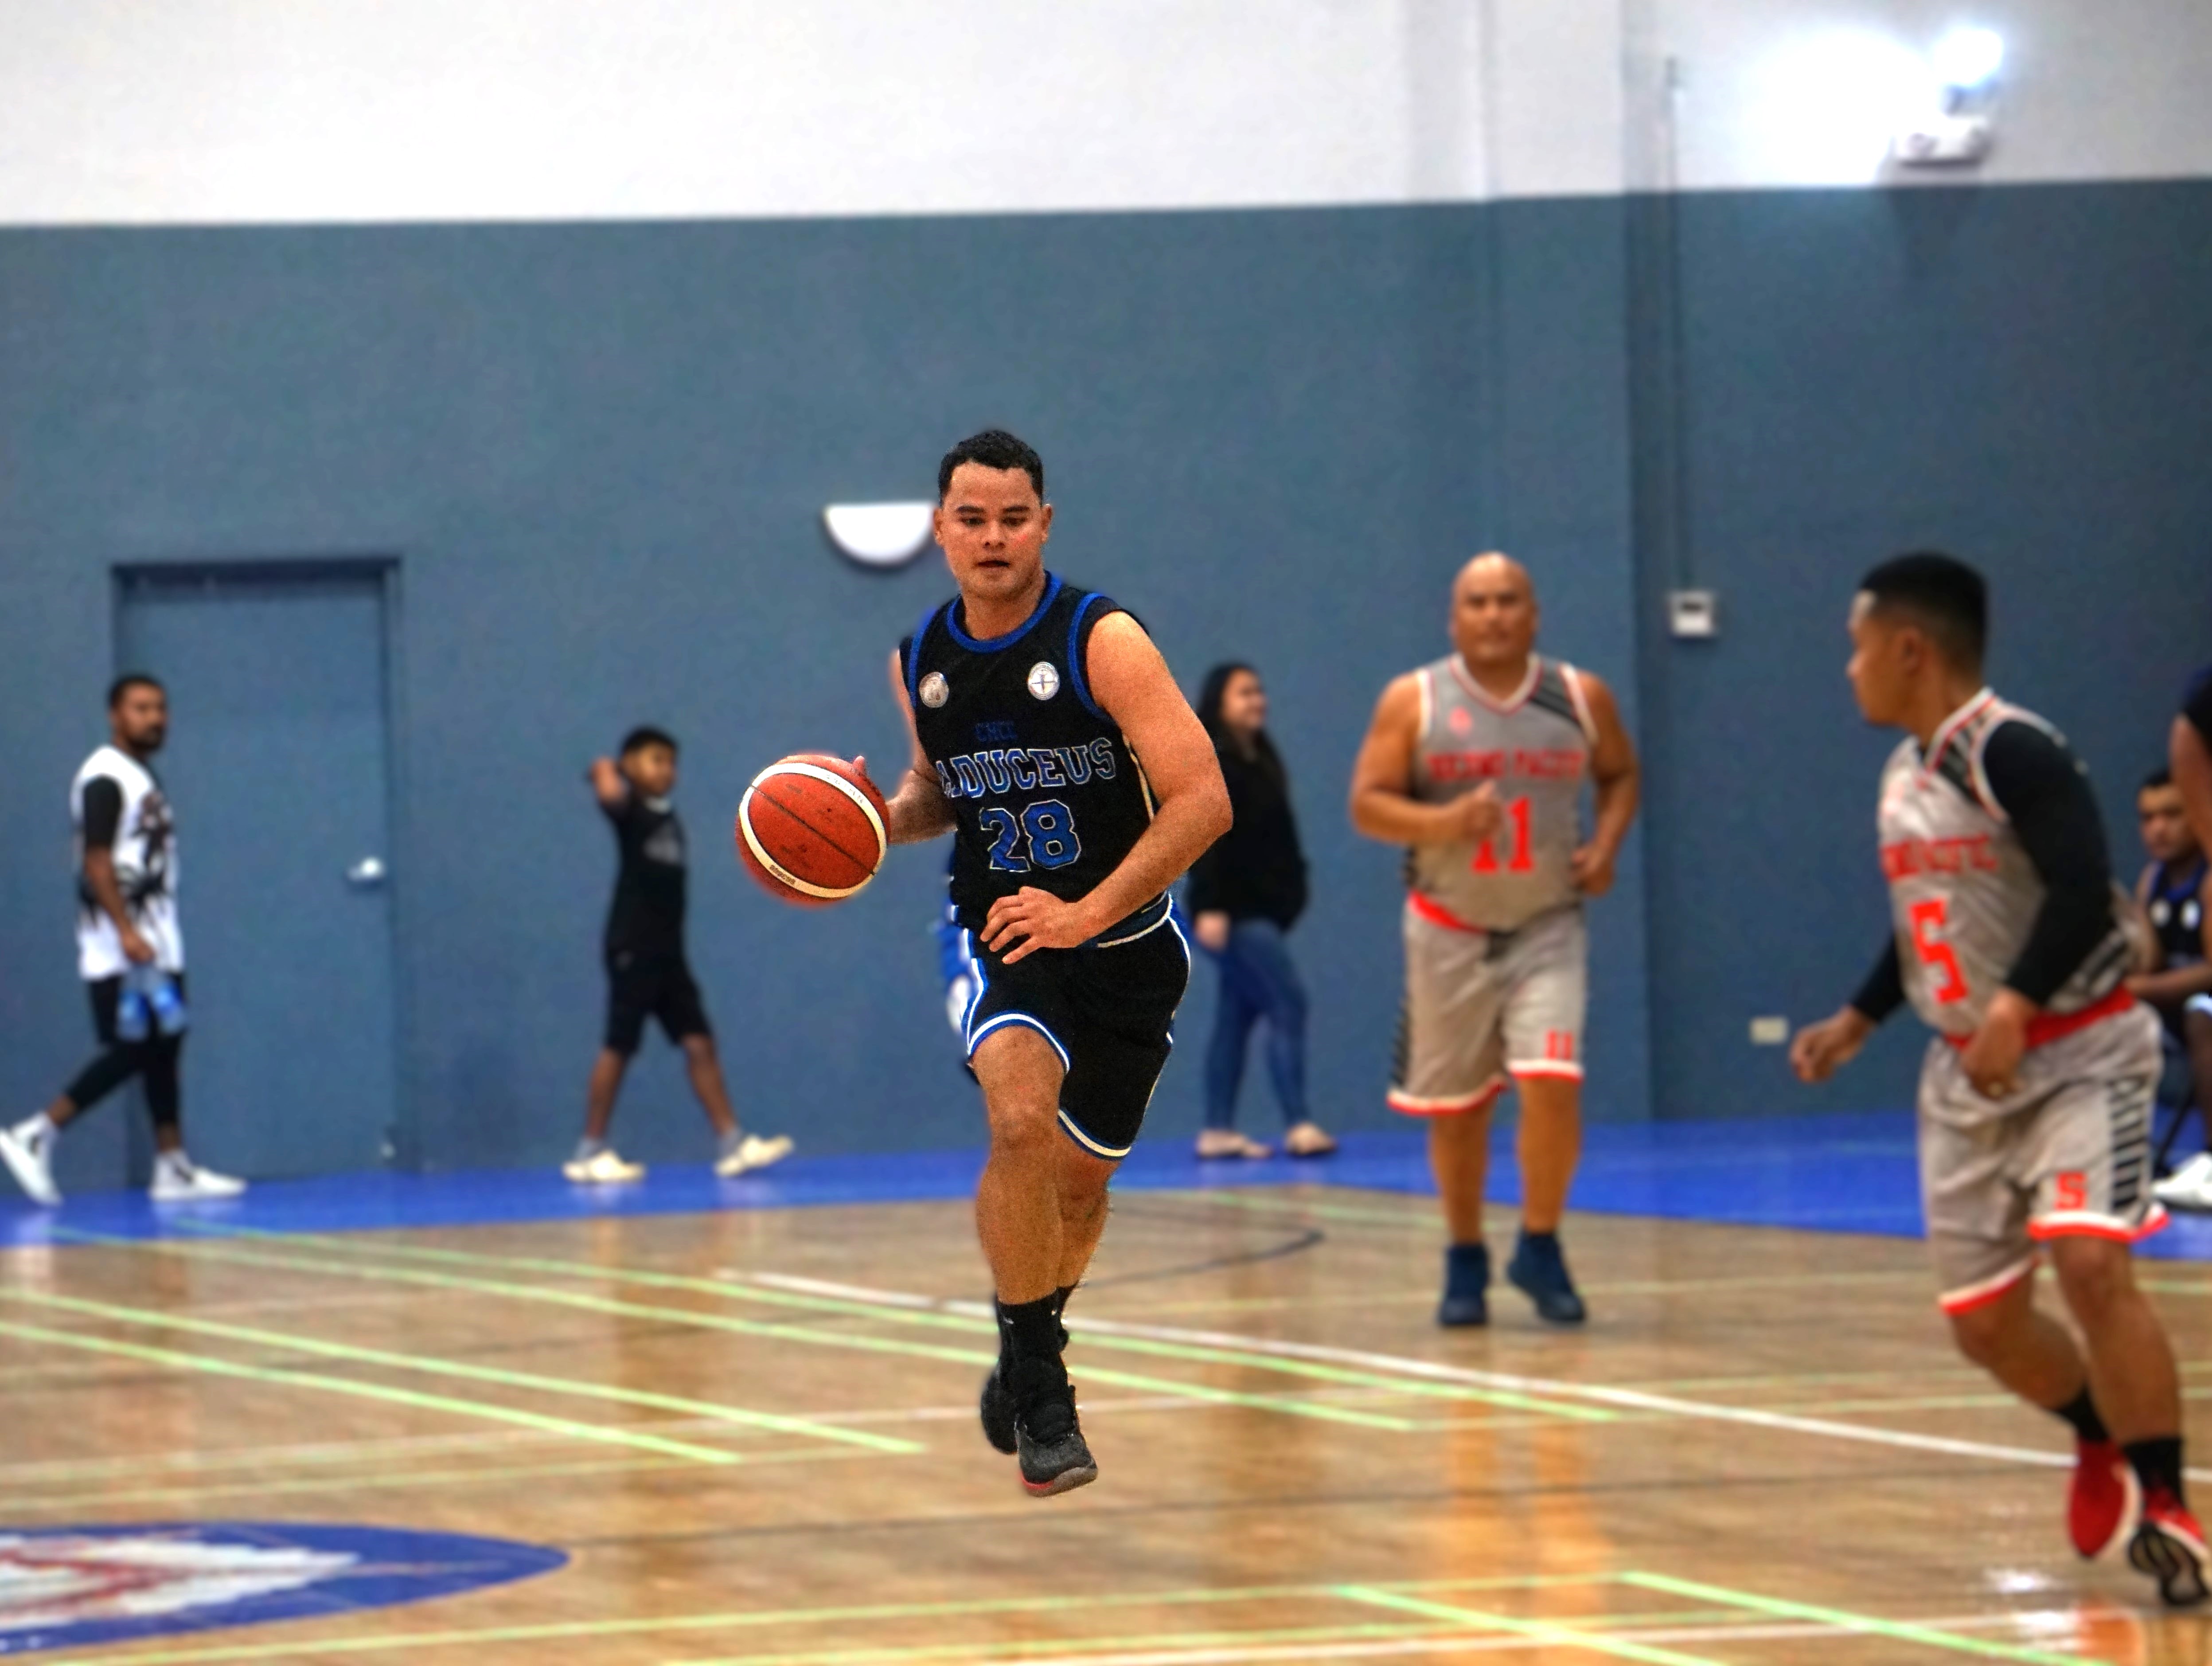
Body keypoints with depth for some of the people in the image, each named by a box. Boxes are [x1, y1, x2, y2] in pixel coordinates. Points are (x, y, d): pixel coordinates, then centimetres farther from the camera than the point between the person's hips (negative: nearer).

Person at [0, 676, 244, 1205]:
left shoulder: (144, 777, 17)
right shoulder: (104, 778, -12)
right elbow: (96, 862, -19)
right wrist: (126, 932, -26)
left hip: (157, 946, 9)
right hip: (119, 948, -9)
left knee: (164, 1051, 8)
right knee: (129, 1052, -12)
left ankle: (174, 1167, 10)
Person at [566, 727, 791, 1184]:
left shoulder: (668, 816, 15)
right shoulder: (629, 810, -6)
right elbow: (611, 797, -28)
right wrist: (606, 773, -13)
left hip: (669, 950, 7)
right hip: (632, 947, -7)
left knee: (699, 1043, 1)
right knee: (619, 1047, -4)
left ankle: (732, 1144, -1)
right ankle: (590, 1153, 3)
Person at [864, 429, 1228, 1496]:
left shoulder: (1102, 641, -15)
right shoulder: (921, 662, 0)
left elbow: (1202, 802, -19)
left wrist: (1088, 913, -24)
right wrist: (882, 817, -3)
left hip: (1123, 945, -1)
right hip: (1003, 940, 1)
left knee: (1081, 1179, 13)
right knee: (1021, 1121, -27)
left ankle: (1029, 1357, 42)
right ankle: (1038, 1389, -18)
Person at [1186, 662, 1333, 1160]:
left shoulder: (1261, 761, 15)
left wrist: (1292, 890, 15)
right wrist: (1209, 908, -23)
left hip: (1263, 910, 9)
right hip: (1233, 910, -9)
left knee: (1238, 1016, 10)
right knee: (1287, 1001, -15)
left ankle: (1218, 1131, 12)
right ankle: (1298, 1125, -19)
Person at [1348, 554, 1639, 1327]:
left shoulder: (1581, 697, 0)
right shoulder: (1413, 700, -5)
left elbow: (1620, 774, 15)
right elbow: (1368, 803, -7)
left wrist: (1607, 843, -3)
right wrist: (1443, 822, -25)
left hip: (1548, 929, 0)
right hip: (1450, 933, 0)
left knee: (1552, 1084, -17)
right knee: (1454, 1109, 9)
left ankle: (1540, 1249, 2)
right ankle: (1465, 1262, 28)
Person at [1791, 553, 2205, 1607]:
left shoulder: (2012, 751, -17)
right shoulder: (1904, 773, 10)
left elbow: (2084, 893, -26)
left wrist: (2013, 1007, -35)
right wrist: (1857, 1021, 19)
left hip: (2076, 1053, -8)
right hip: (1966, 1075, 8)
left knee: (2089, 1261, -26)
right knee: (1982, 1322, 9)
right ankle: (2102, 1442, 36)